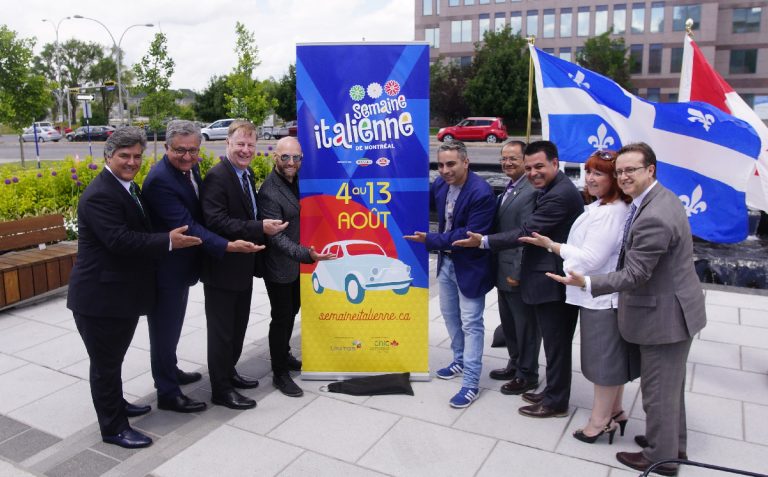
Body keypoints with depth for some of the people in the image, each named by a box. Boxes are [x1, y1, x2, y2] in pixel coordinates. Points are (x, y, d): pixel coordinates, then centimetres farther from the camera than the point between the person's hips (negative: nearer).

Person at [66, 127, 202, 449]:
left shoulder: (129, 188, 12)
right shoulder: (100, 195, -21)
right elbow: (120, 241, -29)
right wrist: (169, 242, -26)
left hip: (123, 294, 10)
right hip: (101, 297, -10)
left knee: (113, 358, 25)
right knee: (106, 362, 5)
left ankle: (115, 404, 44)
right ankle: (113, 428, 18)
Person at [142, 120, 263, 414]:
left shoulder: (190, 167, 1)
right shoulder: (160, 180, -26)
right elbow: (186, 226, -30)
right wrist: (228, 246, -36)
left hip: (181, 264, 9)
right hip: (165, 268, -9)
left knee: (172, 327, 25)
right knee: (165, 330, 6)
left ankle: (170, 372, 45)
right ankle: (167, 393, 20)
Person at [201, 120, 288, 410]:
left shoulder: (247, 174, 10)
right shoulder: (217, 176, -19)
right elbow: (216, 222, -28)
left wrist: (265, 227, 3)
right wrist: (260, 228, -30)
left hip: (243, 266, 9)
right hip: (223, 267, -9)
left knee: (238, 325, 21)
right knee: (222, 329, 4)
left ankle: (229, 372, 40)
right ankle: (221, 389, 17)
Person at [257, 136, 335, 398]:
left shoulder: (296, 181, 1)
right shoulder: (269, 192, -24)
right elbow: (276, 238, -29)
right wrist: (307, 254, -40)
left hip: (297, 263, 8)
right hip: (279, 268, -8)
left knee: (292, 311, 22)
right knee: (281, 318, 4)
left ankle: (284, 355, 43)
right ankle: (279, 373, 21)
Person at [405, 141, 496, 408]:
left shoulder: (481, 193, -26)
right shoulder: (440, 184, -3)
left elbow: (470, 235, -29)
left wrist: (430, 240, -28)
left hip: (469, 266, -8)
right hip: (446, 261, 8)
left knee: (470, 323, 0)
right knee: (449, 314, 22)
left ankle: (471, 384, 10)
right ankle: (460, 361, 42)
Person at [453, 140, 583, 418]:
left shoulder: (560, 195, -22)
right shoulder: (553, 190, 12)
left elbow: (526, 232, -23)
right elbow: (534, 232, 12)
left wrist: (484, 241, -18)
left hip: (554, 281, -10)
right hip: (553, 279, 10)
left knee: (556, 343, 4)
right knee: (555, 342, 20)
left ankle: (555, 402, 19)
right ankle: (553, 393, 34)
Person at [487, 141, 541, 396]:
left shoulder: (530, 192, -19)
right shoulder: (508, 190, 11)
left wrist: (518, 273, -20)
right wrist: (501, 269, 11)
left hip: (517, 273, -9)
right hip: (503, 271, 9)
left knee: (525, 325, 8)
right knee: (508, 322, 21)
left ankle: (527, 375, 23)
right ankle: (515, 364, 39)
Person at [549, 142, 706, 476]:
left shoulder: (652, 217, -29)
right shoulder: (662, 197, 5)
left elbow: (634, 275, -26)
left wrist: (586, 283, -28)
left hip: (664, 314, -10)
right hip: (673, 307, 11)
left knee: (658, 390, 7)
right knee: (670, 384, 25)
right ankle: (674, 442, 43)